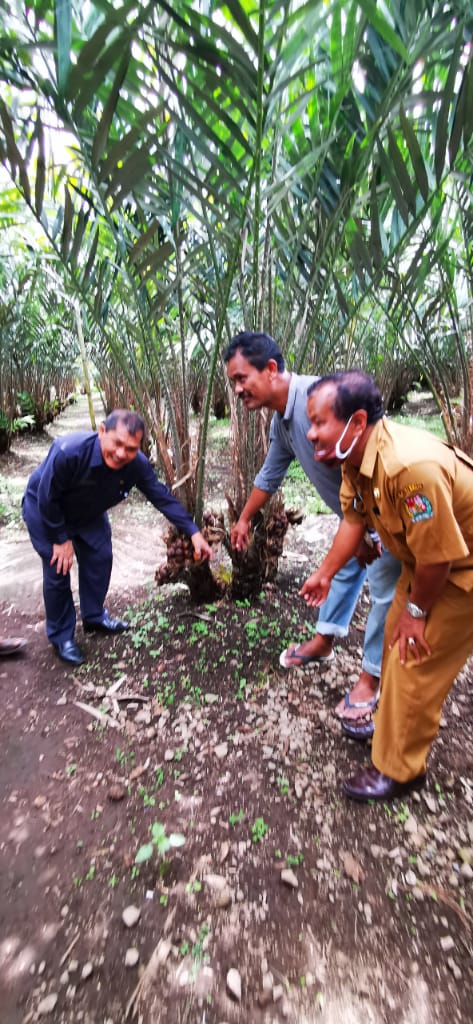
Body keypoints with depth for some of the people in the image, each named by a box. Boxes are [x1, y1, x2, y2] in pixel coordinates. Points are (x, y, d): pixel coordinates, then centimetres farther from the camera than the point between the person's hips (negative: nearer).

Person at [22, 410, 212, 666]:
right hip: (44, 511, -4)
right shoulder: (68, 452, -42)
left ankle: (94, 617, 30)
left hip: (88, 513, 5)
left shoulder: (136, 464, -27)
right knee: (58, 570, -6)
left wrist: (193, 533, -24)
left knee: (99, 558, 5)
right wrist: (61, 539, -19)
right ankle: (61, 636, 14)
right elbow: (47, 499, -29)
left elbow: (163, 498, -19)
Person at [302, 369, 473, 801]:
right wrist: (325, 573, 5)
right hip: (426, 561, 8)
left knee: (416, 661, -1)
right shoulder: (357, 456, -11)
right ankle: (396, 723, 42)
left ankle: (398, 769, 21)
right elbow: (353, 518, 0)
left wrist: (417, 609, -14)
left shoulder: (412, 466, -39)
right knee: (395, 634, 18)